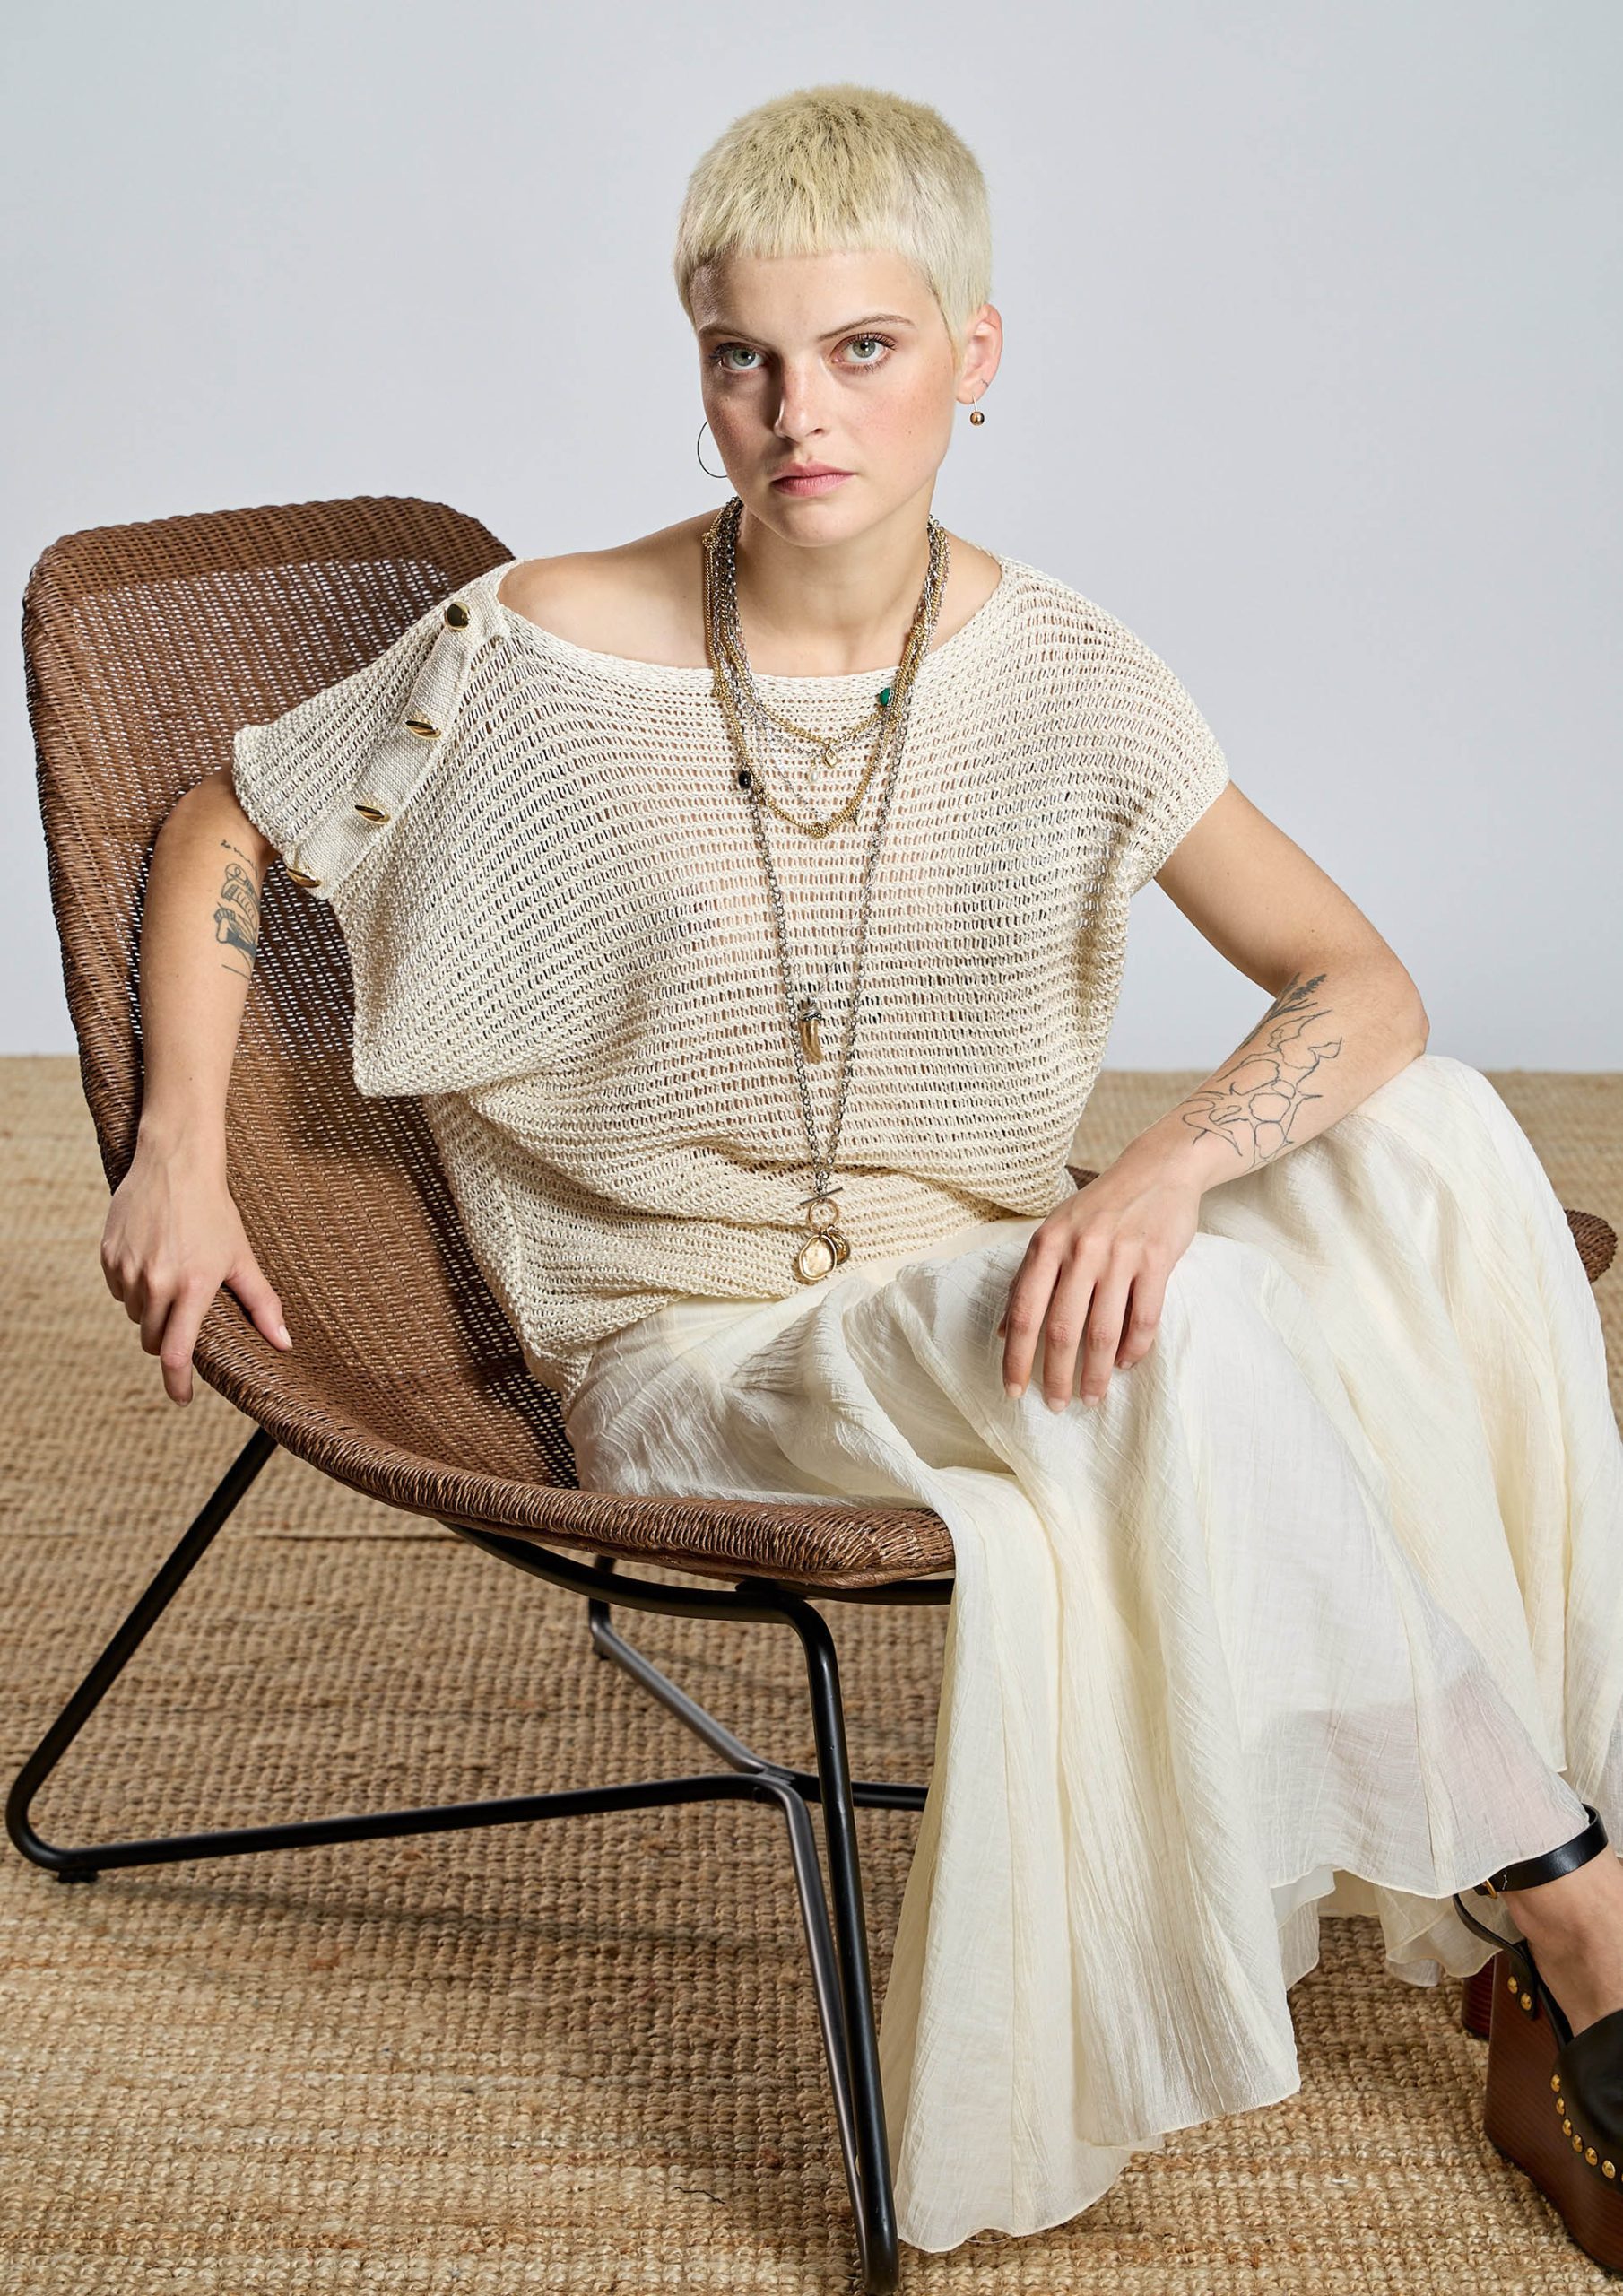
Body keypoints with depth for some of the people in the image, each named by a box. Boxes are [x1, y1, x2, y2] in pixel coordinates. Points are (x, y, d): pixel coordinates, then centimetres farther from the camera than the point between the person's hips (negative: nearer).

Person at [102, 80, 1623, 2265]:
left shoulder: (1060, 670, -3)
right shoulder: (550, 655, -11)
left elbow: (1362, 981, -8)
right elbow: (219, 835, 4)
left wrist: (1168, 1161, -27)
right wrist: (182, 1158, -6)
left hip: (981, 1310, 4)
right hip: (694, 1360, -4)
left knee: (1436, 1135, -22)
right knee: (1177, 1330, -34)